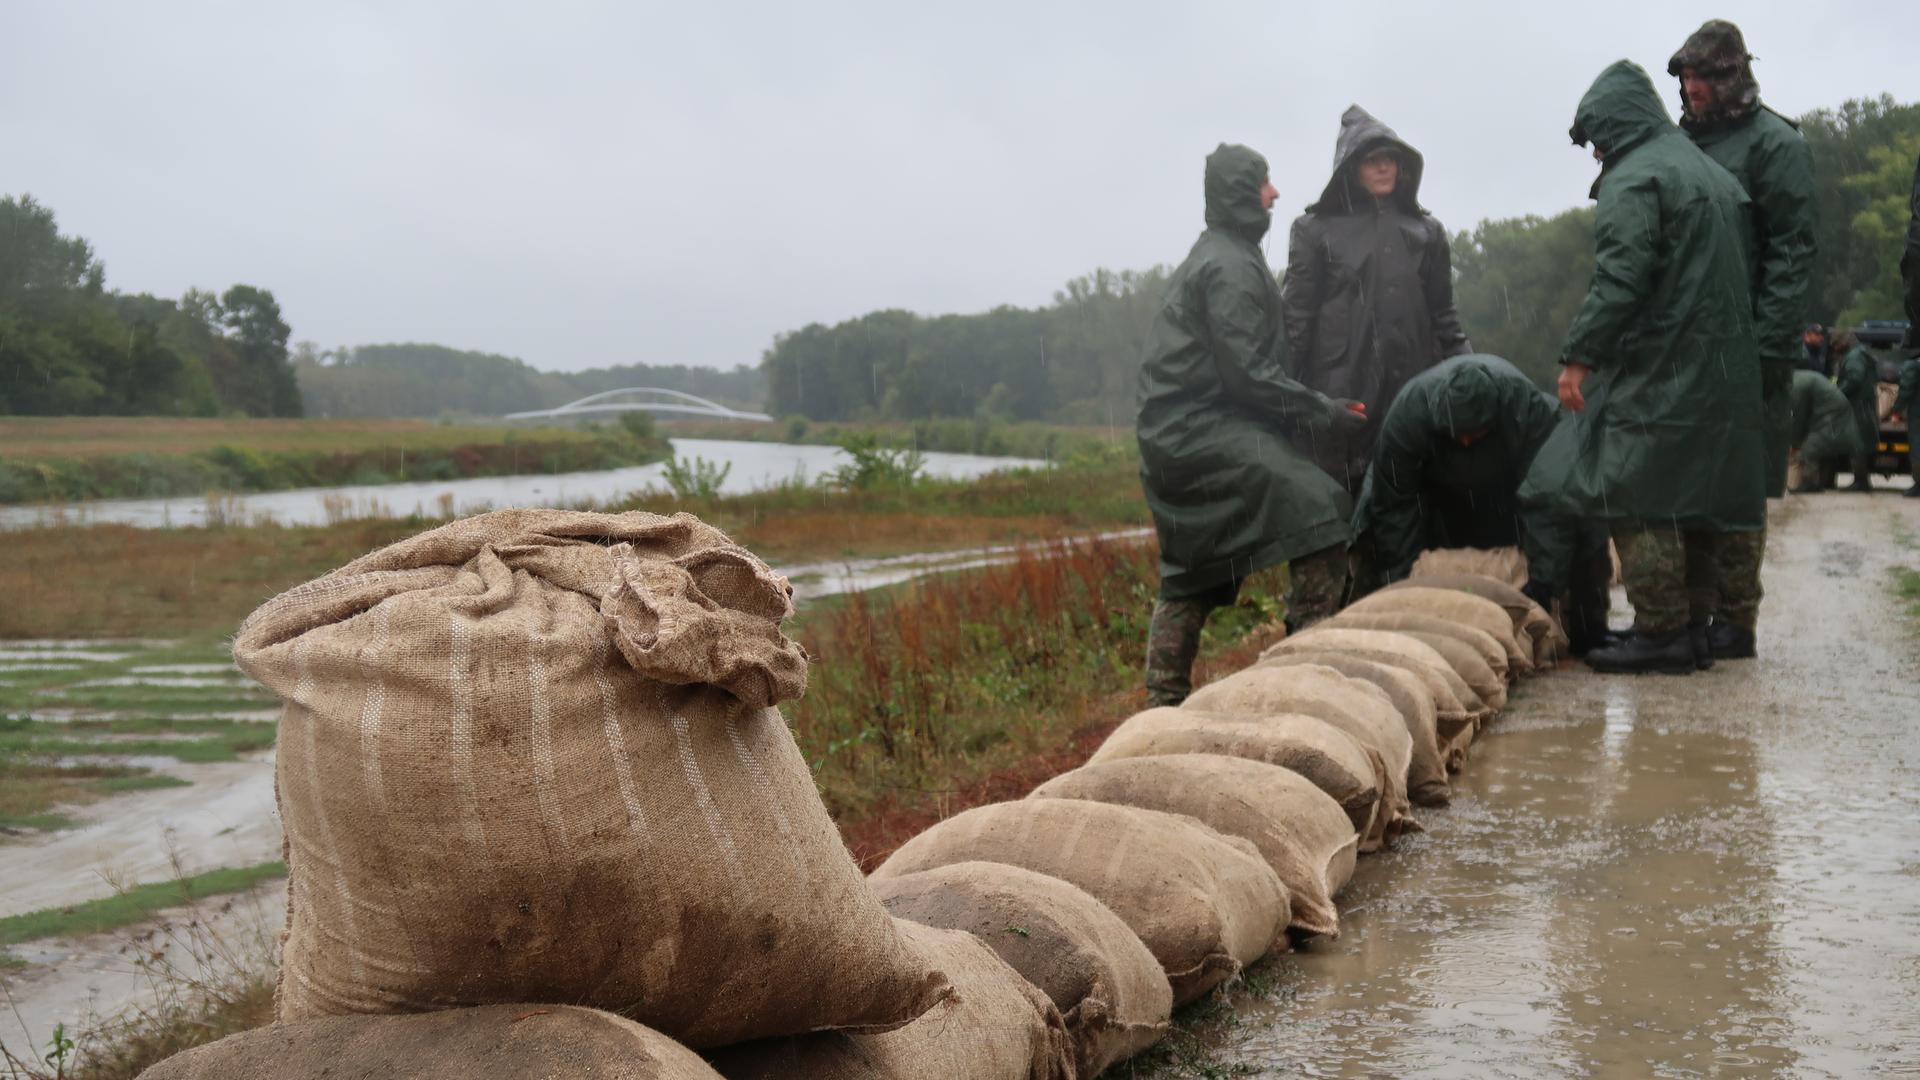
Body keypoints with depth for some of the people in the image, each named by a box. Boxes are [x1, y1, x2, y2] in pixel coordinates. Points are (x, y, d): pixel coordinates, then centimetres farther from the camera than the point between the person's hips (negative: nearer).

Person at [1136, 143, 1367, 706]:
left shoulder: (1210, 257, 22)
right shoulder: (1231, 267, -11)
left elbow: (1248, 364, 24)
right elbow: (1250, 375, -17)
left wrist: (1321, 407, 16)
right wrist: (1325, 413, -10)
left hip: (1172, 437, 11)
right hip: (1202, 431, -11)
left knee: (1191, 576, 15)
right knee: (1318, 506, -21)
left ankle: (1164, 699, 19)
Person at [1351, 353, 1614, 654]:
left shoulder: (1532, 410, -38)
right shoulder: (1405, 414, -37)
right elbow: (1394, 504, -26)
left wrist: (1543, 583, -38)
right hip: (1439, 491, 0)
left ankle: (1589, 639, -4)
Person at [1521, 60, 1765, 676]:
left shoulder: (1633, 180, -8)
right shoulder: (1715, 175, 21)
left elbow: (1619, 281, -19)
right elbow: (1737, 272, 21)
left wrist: (1578, 357, -16)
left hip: (1657, 370, -9)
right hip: (1729, 365, 9)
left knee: (1638, 498, -6)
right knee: (1723, 495, 13)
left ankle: (1662, 633, -8)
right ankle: (1735, 624, 19)